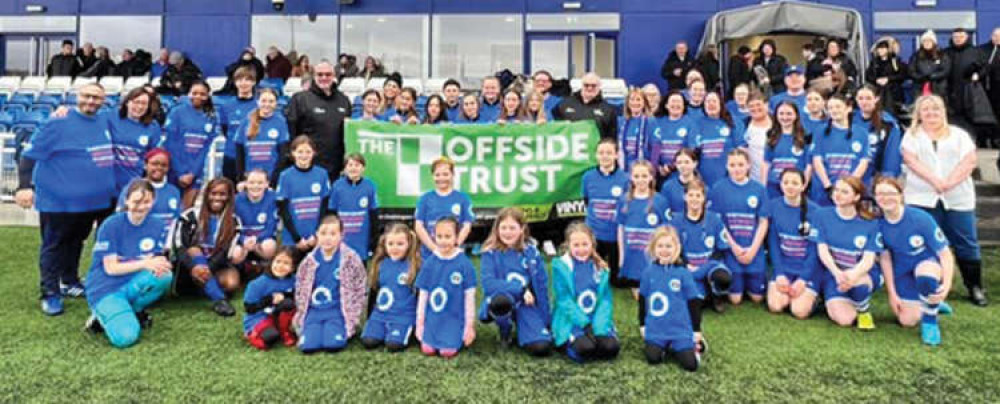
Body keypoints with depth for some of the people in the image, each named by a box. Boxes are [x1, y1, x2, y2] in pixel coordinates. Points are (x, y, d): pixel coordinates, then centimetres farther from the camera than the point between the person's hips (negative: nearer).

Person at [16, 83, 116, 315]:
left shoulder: (103, 124, 7)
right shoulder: (60, 123, -12)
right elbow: (30, 154, -12)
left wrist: (110, 187, 22)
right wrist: (25, 186, -20)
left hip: (94, 200, 6)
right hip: (59, 200, -6)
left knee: (75, 242, 20)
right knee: (54, 246, 4)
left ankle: (69, 282, 36)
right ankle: (50, 294, 12)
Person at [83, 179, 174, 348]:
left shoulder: (157, 226, 0)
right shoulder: (111, 225, -12)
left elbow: (157, 261, -1)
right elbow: (111, 268, -14)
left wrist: (159, 264, -26)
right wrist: (144, 264, -28)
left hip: (132, 285, 5)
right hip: (106, 289, -4)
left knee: (165, 275, -30)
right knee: (125, 337, -28)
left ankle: (135, 311, -2)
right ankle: (103, 315, 7)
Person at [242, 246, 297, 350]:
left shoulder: (293, 281, -6)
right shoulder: (258, 284, -15)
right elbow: (249, 308, -13)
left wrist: (284, 296, -20)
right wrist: (270, 300, -22)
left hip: (279, 318, 4)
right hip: (258, 318, -3)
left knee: (288, 303, -29)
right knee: (270, 338, -36)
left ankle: (284, 333, -5)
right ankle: (253, 333, 2)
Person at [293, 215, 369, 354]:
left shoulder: (350, 258, -6)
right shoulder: (309, 260, 3)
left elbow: (361, 290, -1)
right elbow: (300, 289, 15)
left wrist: (354, 316, -6)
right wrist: (301, 313, 8)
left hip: (338, 311, -2)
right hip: (314, 310, 3)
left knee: (333, 345, -23)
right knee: (307, 346, -18)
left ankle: (346, 329, 8)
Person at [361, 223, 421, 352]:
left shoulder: (414, 266, -6)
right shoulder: (380, 264, 7)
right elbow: (372, 292, 17)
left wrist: (418, 323, -1)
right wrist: (370, 318, 18)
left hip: (403, 316, -4)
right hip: (379, 315, 4)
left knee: (393, 345, -22)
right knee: (368, 341, -16)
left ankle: (407, 332, 5)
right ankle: (384, 331, 10)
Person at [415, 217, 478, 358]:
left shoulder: (465, 264, -11)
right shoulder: (429, 262, -3)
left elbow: (470, 296, -5)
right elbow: (422, 295, 4)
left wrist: (470, 325, -4)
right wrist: (419, 322, 5)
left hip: (454, 318, -2)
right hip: (432, 318, 3)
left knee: (448, 352, -12)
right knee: (428, 350, -8)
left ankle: (460, 338, 18)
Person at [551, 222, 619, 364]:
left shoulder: (601, 268, 6)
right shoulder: (560, 266, -5)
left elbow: (606, 300, 1)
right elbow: (564, 301, -9)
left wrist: (598, 326, -15)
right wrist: (584, 324, -18)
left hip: (597, 321, 3)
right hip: (571, 321, -3)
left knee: (611, 347, -23)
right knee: (586, 347, -30)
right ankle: (569, 345, 1)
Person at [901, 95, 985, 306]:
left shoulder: (959, 135, 13)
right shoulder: (912, 135, 11)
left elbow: (970, 161, 1)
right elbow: (911, 160, -4)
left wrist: (950, 182, -15)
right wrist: (934, 180, -17)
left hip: (958, 199, 1)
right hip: (923, 199, -1)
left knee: (966, 245, 3)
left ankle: (975, 288, 15)